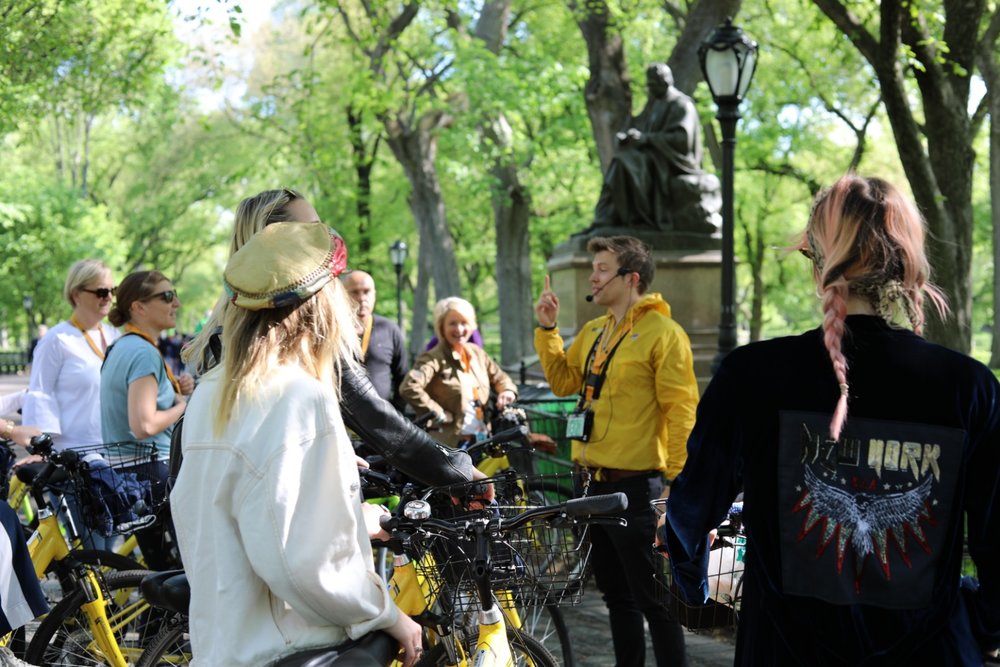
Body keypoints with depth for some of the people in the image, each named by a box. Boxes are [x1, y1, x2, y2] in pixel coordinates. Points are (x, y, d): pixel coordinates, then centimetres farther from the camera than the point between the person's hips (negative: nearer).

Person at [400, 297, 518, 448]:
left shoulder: (476, 353, 13)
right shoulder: (434, 359, -10)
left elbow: (499, 377, 26)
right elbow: (409, 387, -25)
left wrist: (507, 390, 2)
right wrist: (438, 413, -20)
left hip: (482, 440, 7)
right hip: (451, 443, -7)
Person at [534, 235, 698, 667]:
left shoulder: (662, 333, -12)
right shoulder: (594, 332, 13)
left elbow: (681, 413, -15)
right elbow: (563, 381, 13)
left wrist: (676, 483, -18)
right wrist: (547, 329, 6)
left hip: (635, 485, -8)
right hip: (595, 482, 8)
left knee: (651, 597, -2)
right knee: (615, 594, 17)